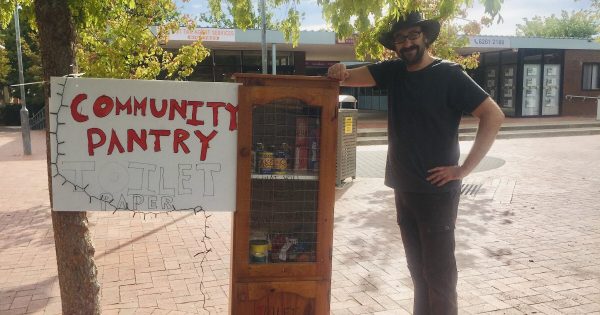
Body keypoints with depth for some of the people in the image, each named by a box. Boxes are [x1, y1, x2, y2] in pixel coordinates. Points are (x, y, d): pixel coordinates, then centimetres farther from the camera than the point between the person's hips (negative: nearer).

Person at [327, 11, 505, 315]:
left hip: (437, 191, -6)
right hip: (404, 188, 6)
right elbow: (355, 77, 3)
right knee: (417, 267, 17)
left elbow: (494, 115, -13)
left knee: (439, 271, 0)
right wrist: (341, 73, -21)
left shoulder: (448, 74, -9)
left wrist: (464, 168, -16)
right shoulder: (394, 71, 8)